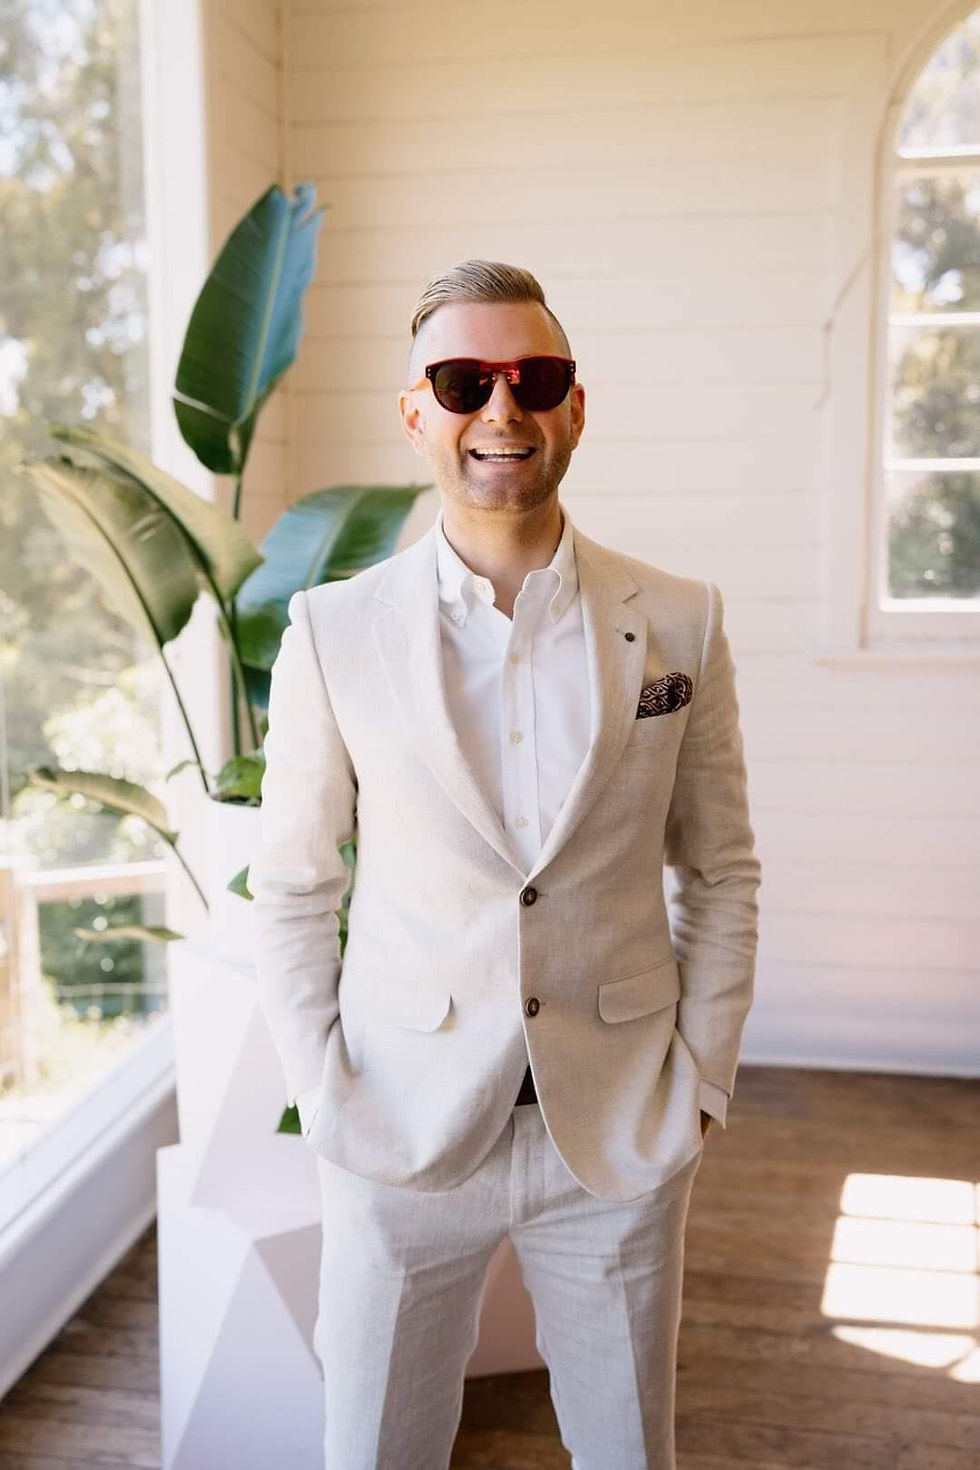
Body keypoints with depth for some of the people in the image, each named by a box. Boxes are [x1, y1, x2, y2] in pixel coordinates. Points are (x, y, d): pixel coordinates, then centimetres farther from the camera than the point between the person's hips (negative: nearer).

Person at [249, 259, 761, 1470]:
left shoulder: (679, 622, -2)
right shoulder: (333, 631, -4)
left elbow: (720, 872, 5)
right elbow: (292, 891, 1)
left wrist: (702, 1081, 1)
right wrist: (325, 1099, -3)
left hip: (623, 1134, 1)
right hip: (401, 1132, 0)